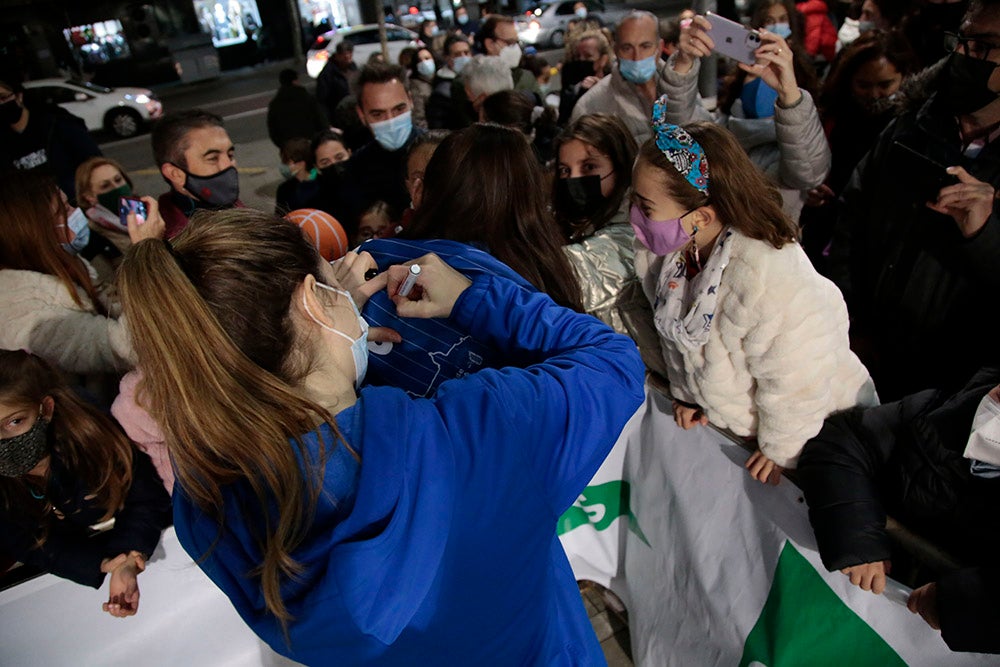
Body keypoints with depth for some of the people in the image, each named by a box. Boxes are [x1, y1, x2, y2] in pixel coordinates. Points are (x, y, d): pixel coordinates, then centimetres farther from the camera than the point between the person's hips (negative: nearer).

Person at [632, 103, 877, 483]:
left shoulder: (772, 278, -40)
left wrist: (781, 451, -14)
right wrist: (686, 394, 8)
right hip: (722, 416, 6)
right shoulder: (662, 253, -17)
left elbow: (796, 381, -27)